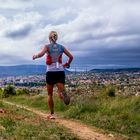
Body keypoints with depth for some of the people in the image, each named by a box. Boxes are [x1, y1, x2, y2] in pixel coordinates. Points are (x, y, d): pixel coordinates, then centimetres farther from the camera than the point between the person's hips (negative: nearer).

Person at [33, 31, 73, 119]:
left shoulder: (47, 46, 0)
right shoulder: (61, 47, 8)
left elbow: (41, 54, -19)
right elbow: (71, 57, 3)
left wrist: (35, 56, 1)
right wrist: (67, 64, 21)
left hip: (51, 72, -1)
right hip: (60, 72, 2)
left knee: (50, 94, 15)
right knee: (60, 93, -4)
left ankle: (52, 114, 18)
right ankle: (64, 95, -41)